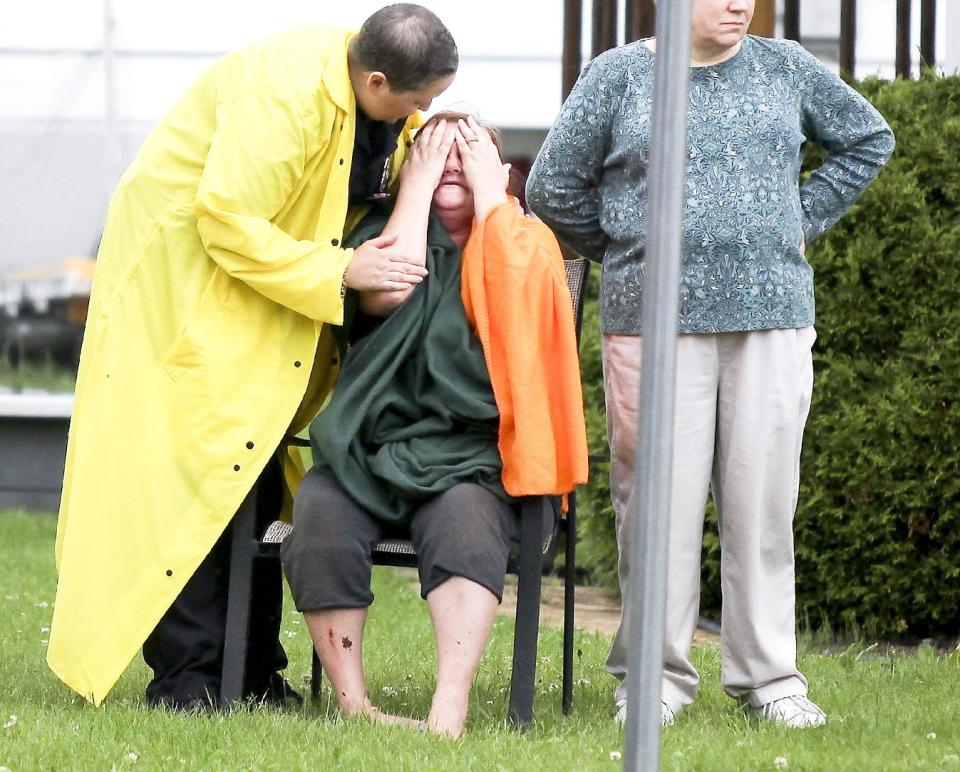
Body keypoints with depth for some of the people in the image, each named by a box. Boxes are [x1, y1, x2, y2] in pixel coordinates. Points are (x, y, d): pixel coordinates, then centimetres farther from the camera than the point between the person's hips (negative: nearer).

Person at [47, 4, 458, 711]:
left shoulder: (385, 101, -6)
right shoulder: (283, 95, -31)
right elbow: (228, 223, -31)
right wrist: (338, 271, -31)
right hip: (182, 275, -8)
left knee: (258, 477, 7)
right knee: (197, 464, -12)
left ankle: (254, 673, 10)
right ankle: (187, 679, -11)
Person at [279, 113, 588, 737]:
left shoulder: (522, 240, 13)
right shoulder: (385, 229, 14)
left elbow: (513, 292, -11)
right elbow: (388, 293, -9)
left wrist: (489, 193, -2)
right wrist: (419, 182, -1)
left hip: (468, 457, -1)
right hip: (368, 446, 1)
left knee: (466, 525, -34)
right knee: (320, 527, -29)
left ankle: (449, 711, -44)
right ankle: (353, 706, -26)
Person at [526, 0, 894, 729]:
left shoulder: (783, 68, 11)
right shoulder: (618, 76, 4)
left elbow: (869, 139, 23)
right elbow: (553, 188, 10)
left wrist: (804, 220, 14)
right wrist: (627, 252, 10)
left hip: (773, 318, 2)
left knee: (763, 500, 2)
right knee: (661, 499, -2)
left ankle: (768, 675, 10)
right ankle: (657, 675, 7)